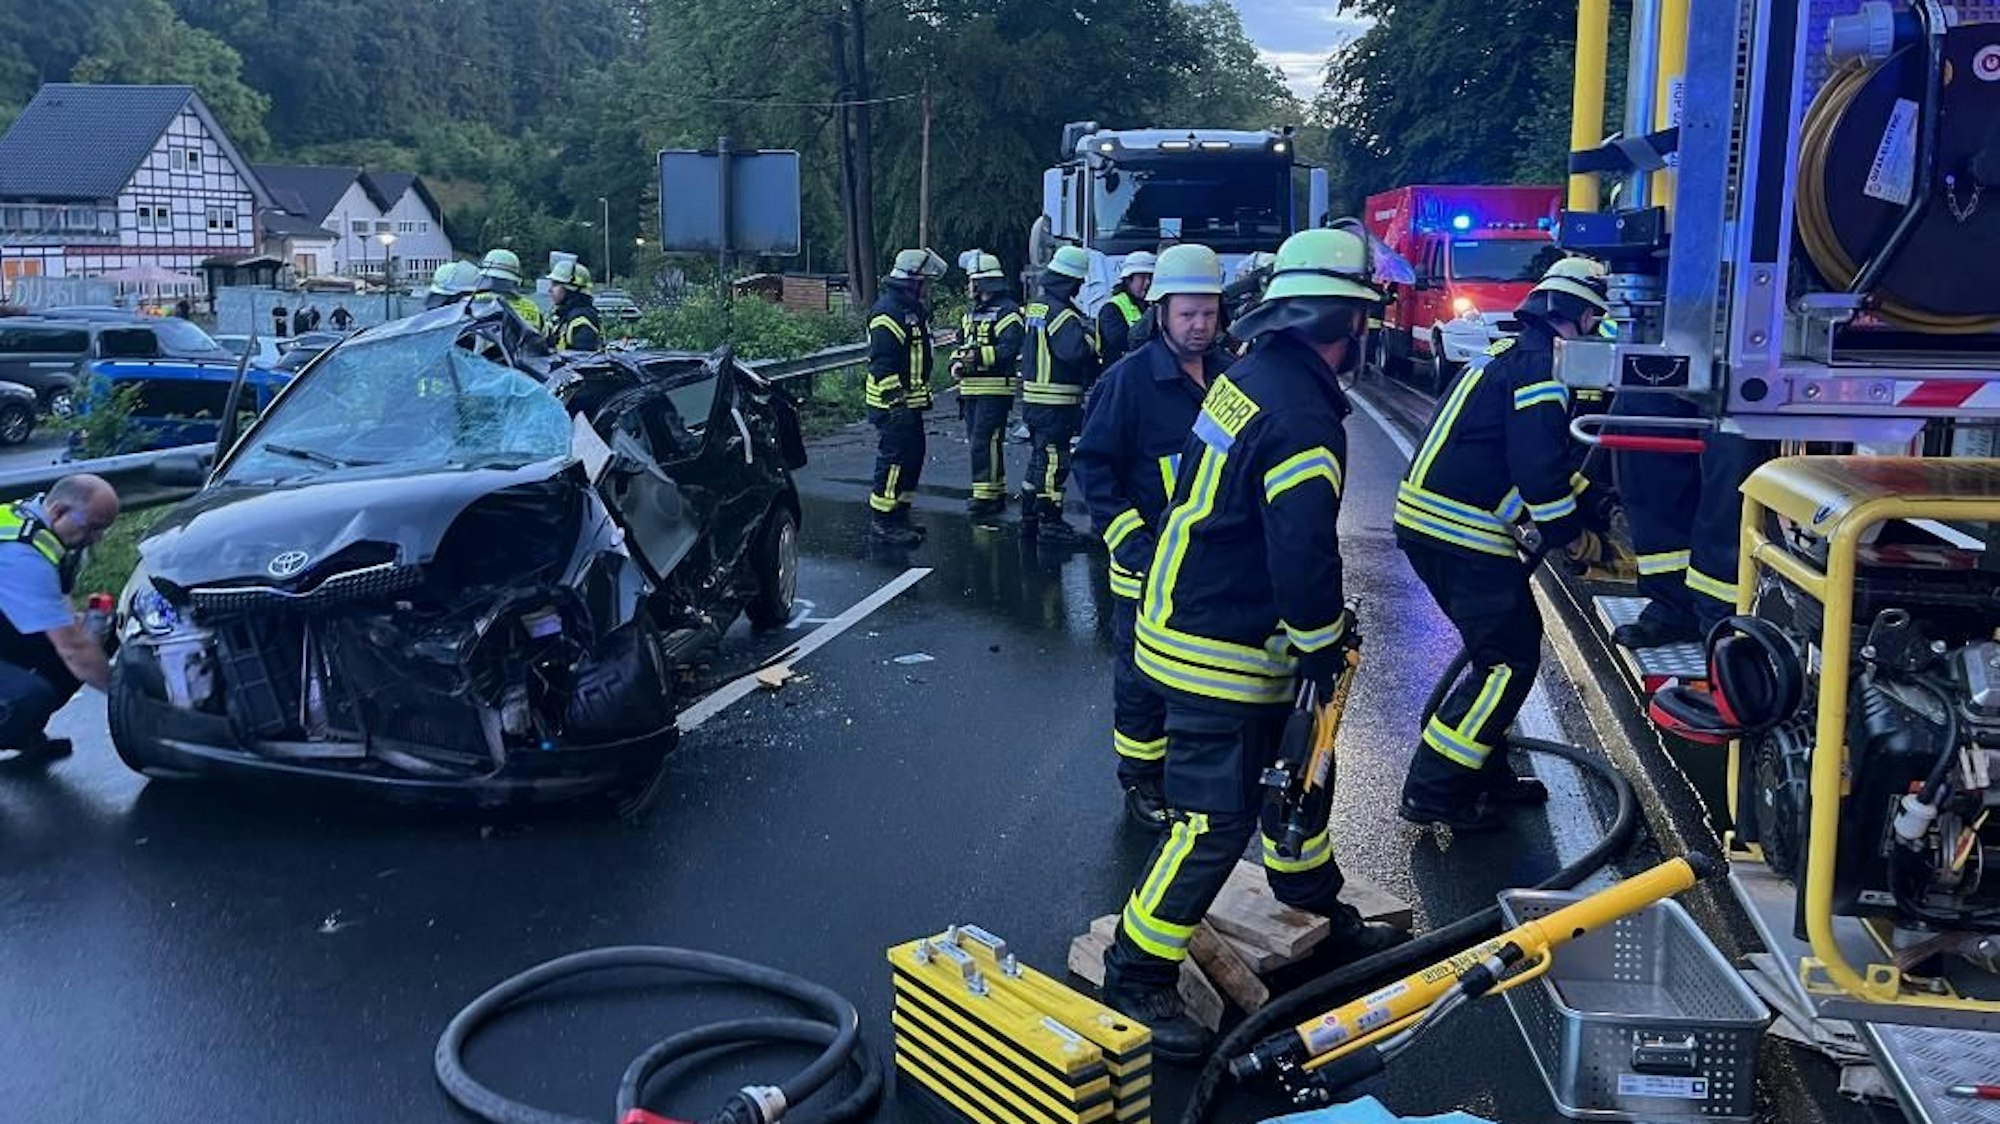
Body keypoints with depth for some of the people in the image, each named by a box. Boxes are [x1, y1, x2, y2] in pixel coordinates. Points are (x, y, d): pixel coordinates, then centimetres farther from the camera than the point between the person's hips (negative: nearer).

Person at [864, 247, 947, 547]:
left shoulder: (913, 309, 17)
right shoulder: (889, 311, -17)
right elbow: (882, 362, -23)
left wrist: (923, 395, 28)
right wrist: (896, 399, -26)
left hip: (909, 402, 11)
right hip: (893, 405, -11)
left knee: (913, 456, 14)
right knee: (894, 459, -8)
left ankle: (899, 516, 24)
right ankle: (881, 523, -3)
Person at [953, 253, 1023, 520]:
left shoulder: (1007, 311, -9)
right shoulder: (971, 313, 20)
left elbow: (1009, 349, -20)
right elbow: (961, 345, 22)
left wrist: (980, 356, -28)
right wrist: (957, 362, 1)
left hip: (995, 389, -9)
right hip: (971, 388, 9)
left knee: (985, 442, -12)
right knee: (977, 441, 12)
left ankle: (986, 496, -9)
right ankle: (996, 491, 22)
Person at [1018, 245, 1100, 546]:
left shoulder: (1036, 306, 12)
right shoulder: (1061, 313, -18)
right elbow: (1075, 351, -33)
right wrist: (1088, 333, -13)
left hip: (1033, 396, 9)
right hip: (1055, 403, -9)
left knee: (1040, 458, 17)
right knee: (1054, 461, -3)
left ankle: (1029, 519, 24)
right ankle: (1051, 524, 1)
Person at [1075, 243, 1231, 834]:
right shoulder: (1129, 379, -12)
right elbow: (1094, 465, -10)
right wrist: (1132, 545, -16)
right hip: (1150, 564, -5)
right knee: (1144, 677, 7)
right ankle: (1142, 783, 23)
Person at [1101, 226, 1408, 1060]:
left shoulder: (1248, 374, 4)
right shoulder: (1304, 418, -25)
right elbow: (1304, 555, -27)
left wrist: (1318, 625, 20)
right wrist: (1323, 646, -9)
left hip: (1189, 613, 10)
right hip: (1219, 653, -10)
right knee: (1217, 821, -2)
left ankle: (1320, 919, 42)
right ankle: (1136, 975, 9)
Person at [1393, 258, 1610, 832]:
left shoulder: (1511, 354, 22)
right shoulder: (1541, 364, -12)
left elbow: (1541, 458, 28)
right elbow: (1540, 472, -19)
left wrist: (1582, 507, 22)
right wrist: (1572, 535, -4)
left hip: (1427, 517, 10)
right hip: (1460, 530, -10)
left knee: (1515, 640, 19)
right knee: (1510, 659, -5)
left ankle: (1484, 773, 26)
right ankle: (1434, 791, -3)